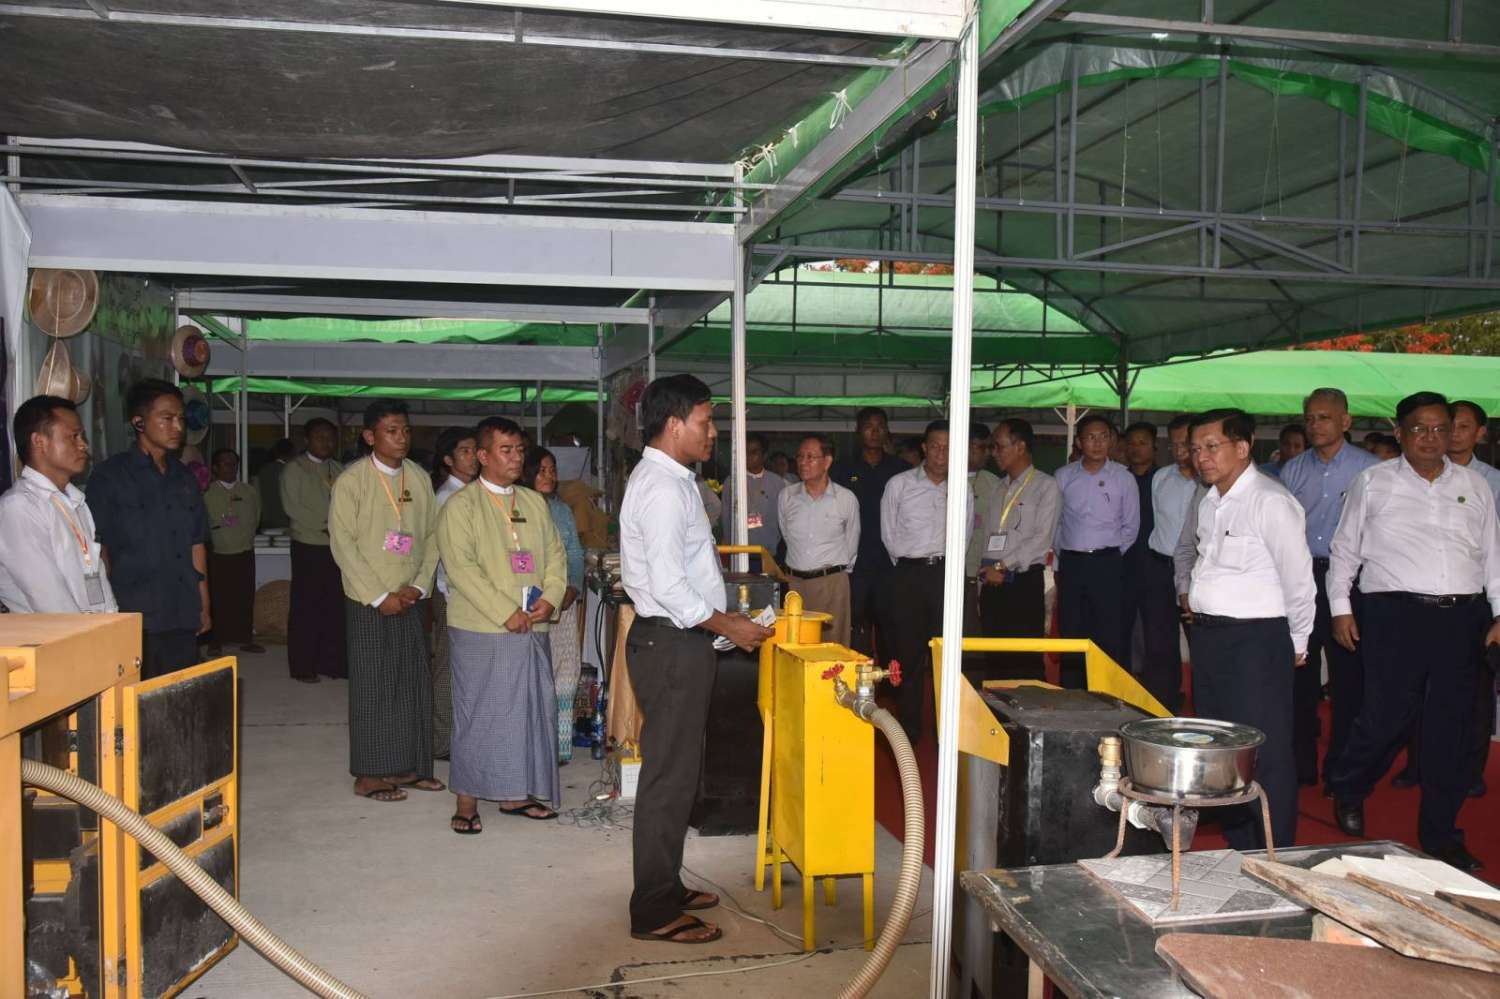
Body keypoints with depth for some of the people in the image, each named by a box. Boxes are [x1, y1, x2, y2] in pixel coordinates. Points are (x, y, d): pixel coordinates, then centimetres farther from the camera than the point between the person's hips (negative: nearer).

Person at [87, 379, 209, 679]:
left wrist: (204, 606, 15)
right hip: (135, 618, -5)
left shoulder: (184, 478, 14)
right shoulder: (110, 477, -2)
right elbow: (97, 549, -3)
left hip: (183, 617, 5)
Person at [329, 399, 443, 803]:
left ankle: (407, 766, 19)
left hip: (411, 600, 5)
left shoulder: (419, 477, 5)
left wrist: (419, 586, -4)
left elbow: (432, 536, 8)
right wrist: (380, 596, -13)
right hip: (369, 602, -5)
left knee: (414, 682, 8)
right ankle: (369, 775, 11)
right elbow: (342, 543, -11)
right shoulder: (352, 481, -9)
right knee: (372, 686, 1)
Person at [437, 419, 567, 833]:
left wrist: (550, 597, -5)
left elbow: (555, 552, 13)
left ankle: (516, 794, 23)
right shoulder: (461, 505, -5)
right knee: (478, 713, 1)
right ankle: (467, 801, 12)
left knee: (530, 709, 10)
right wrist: (505, 612, -18)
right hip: (481, 628, -6)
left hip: (532, 628, 6)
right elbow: (461, 567, -13)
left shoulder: (535, 502, 14)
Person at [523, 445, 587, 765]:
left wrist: (573, 587, -2)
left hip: (563, 600, 5)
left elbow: (575, 554, 15)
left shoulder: (563, 510, 16)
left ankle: (559, 745, 10)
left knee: (563, 672, 3)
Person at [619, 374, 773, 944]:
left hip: (673, 640, 10)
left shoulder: (663, 480, 14)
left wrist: (720, 623, 18)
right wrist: (729, 626, -14)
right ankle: (655, 913, 10)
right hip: (673, 645, -10)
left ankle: (665, 889, 31)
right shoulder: (663, 488, -19)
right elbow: (670, 586, -25)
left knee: (675, 771, 18)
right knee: (670, 775, -1)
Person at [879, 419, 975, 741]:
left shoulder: (963, 489, 7)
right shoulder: (899, 485, 1)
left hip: (947, 573, 1)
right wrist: (911, 564, 7)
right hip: (907, 575, -1)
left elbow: (964, 536, 15)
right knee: (908, 653, 2)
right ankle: (909, 729, 12)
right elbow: (889, 535, 6)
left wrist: (946, 564, 10)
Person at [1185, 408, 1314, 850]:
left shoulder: (1270, 502, -14)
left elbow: (1298, 579, -10)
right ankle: (1238, 848, 29)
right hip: (1208, 633, 9)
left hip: (1256, 639, -9)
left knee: (1265, 755, -5)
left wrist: (1297, 644, 0)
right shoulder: (1210, 503, 12)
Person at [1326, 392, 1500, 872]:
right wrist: (1341, 607, 1)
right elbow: (1344, 549, 8)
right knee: (1388, 716, -6)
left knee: (1451, 726, 6)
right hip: (1396, 614, -3)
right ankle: (1348, 790, 22)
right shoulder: (1374, 482, 6)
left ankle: (1441, 834, 18)